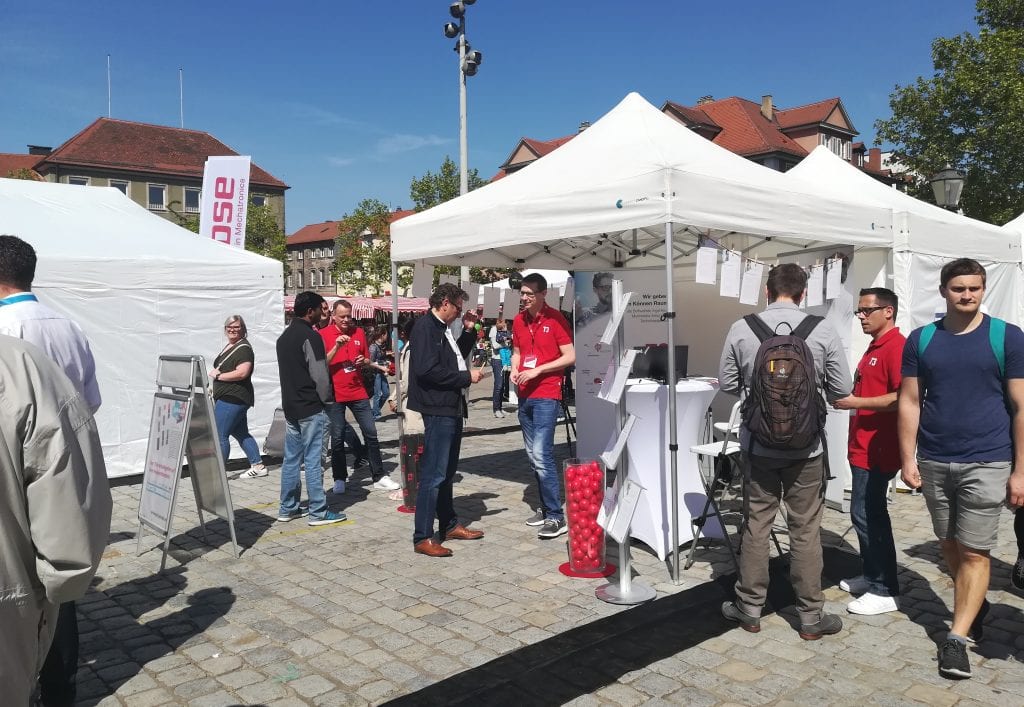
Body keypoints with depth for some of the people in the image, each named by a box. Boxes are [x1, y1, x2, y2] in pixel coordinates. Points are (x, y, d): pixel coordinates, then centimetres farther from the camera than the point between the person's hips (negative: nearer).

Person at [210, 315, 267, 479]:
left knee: (219, 434, -6)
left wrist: (217, 375, -16)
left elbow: (242, 373, -25)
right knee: (241, 433, 14)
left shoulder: (244, 348, -13)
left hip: (233, 399, -10)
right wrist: (215, 381, 12)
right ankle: (258, 466, 20)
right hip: (225, 397, 10)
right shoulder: (228, 346, 17)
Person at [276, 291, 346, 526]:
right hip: (311, 408, -9)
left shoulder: (284, 337, 14)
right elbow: (320, 375, -16)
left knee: (291, 459, 12)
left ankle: (287, 508, 18)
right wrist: (327, 400, -5)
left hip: (290, 407, 9)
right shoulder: (311, 336, -14)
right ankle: (318, 512, 0)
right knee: (312, 460, -5)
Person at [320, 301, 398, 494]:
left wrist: (363, 361, -5)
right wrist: (337, 347, -22)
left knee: (371, 433, 3)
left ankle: (379, 477, 11)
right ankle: (339, 479, 17)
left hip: (358, 391, 4)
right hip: (335, 393, -3)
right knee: (337, 438, 3)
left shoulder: (359, 333, 9)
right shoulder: (324, 334, -3)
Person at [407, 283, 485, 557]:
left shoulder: (443, 328, 15)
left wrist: (468, 331, 14)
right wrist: (466, 377, -17)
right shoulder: (425, 327, -14)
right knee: (433, 475, -7)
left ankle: (449, 525, 30)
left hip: (452, 409, 10)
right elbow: (427, 370, -24)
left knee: (447, 472, 18)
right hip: (437, 409, -10)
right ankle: (423, 538, 0)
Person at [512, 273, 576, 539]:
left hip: (547, 396, -7)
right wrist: (514, 370, 1)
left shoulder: (555, 319, -8)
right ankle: (546, 507, 23)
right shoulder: (518, 320, 10)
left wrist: (536, 370, -16)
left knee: (542, 455, -13)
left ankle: (556, 518, -7)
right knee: (533, 456, 11)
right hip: (524, 395, 7)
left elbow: (570, 357, -11)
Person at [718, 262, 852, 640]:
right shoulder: (823, 330, -9)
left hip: (758, 443, 1)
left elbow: (727, 384, 2)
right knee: (806, 530, 9)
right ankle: (810, 616, 20)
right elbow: (842, 390, -3)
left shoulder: (741, 329, -7)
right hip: (805, 446, -1)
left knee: (756, 524, 12)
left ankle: (750, 608, 23)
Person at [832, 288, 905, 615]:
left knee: (865, 514, -6)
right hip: (864, 446, 10)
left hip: (878, 448, -10)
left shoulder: (896, 346, -14)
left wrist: (856, 402, -21)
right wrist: (848, 397, 12)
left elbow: (902, 398, -24)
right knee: (870, 514, 16)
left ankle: (885, 590, 3)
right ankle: (872, 576, 27)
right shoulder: (874, 347, 17)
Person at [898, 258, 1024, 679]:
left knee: (974, 552, -1)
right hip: (934, 462, 3)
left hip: (986, 463, -3)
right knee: (950, 546, 14)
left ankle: (956, 638, 6)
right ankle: (976, 606, 37)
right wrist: (908, 459, -1)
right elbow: (910, 402, 5)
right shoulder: (921, 340, 4)